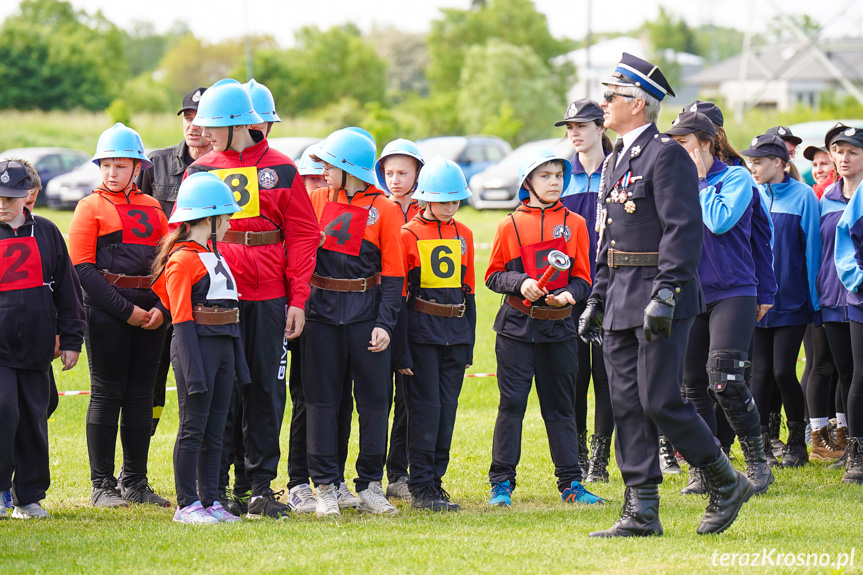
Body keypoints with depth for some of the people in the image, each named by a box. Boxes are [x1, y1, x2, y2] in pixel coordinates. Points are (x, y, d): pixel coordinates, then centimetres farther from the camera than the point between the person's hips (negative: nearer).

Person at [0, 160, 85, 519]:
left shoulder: (46, 233, 8)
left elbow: (67, 289, 13)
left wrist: (71, 340, 10)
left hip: (35, 348, 3)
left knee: (34, 419, 7)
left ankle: (29, 496, 16)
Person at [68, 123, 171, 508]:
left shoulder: (152, 209, 15)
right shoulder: (90, 207, 1)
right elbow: (83, 269, -7)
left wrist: (162, 307, -4)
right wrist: (126, 311, -13)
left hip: (150, 313, 4)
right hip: (106, 313, -4)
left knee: (141, 395, 7)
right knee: (107, 394, -2)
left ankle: (136, 482, 14)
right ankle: (102, 486, 2)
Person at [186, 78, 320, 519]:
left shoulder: (280, 171, 3)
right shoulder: (200, 171, 8)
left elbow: (302, 236, 3)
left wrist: (297, 300, -4)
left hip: (269, 299, -1)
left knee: (266, 391, 3)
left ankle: (261, 486, 11)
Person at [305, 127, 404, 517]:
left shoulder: (384, 209, -1)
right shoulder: (316, 200, 7)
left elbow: (393, 272, -1)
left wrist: (385, 322, -9)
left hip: (366, 310, -2)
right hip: (322, 309, 2)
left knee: (373, 398, 3)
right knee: (321, 398, 1)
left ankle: (370, 487, 12)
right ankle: (326, 488, 7)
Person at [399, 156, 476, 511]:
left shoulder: (464, 235, 12)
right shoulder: (408, 235, -3)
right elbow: (396, 292, -3)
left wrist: (469, 343, 14)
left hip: (456, 331, 5)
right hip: (422, 331, -5)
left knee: (447, 406, 5)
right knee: (425, 405, -5)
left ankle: (436, 479, 13)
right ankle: (421, 488, -2)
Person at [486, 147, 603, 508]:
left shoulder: (574, 224, 6)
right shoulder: (510, 225, 2)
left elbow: (582, 278, 6)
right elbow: (493, 276, 3)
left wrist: (569, 293, -15)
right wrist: (520, 282, -15)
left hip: (559, 327, 2)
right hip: (517, 326, -2)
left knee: (560, 407, 7)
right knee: (512, 404, -2)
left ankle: (570, 484, 12)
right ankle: (501, 482, 3)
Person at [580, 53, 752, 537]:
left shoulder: (667, 155, -11)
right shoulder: (615, 161, 18)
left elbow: (684, 230, -18)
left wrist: (666, 295, -25)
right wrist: (597, 300, 20)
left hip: (662, 298, -9)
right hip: (622, 305, 9)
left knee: (660, 401, -11)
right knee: (628, 405, 5)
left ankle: (727, 482, 6)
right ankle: (642, 512, 7)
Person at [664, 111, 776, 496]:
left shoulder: (736, 177, -3)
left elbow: (720, 222, -18)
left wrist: (700, 180, -10)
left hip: (733, 293, -6)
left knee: (725, 380, -16)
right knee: (693, 385, 3)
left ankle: (757, 463, -3)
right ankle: (702, 471, 9)